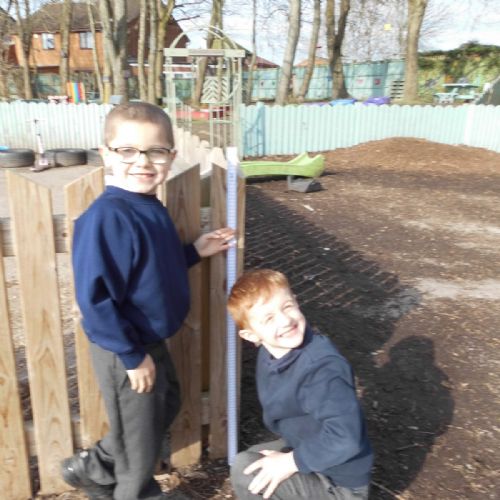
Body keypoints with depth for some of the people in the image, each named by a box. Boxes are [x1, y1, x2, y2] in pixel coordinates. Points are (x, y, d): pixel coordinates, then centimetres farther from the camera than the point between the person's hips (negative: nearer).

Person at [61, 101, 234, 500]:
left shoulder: (151, 208, -1)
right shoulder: (106, 217, -29)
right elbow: (95, 300, -30)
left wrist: (194, 251, -1)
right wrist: (132, 356, -22)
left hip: (150, 341, 9)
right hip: (124, 353, -9)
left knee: (165, 408, 29)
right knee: (140, 440, 15)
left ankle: (93, 468, 48)